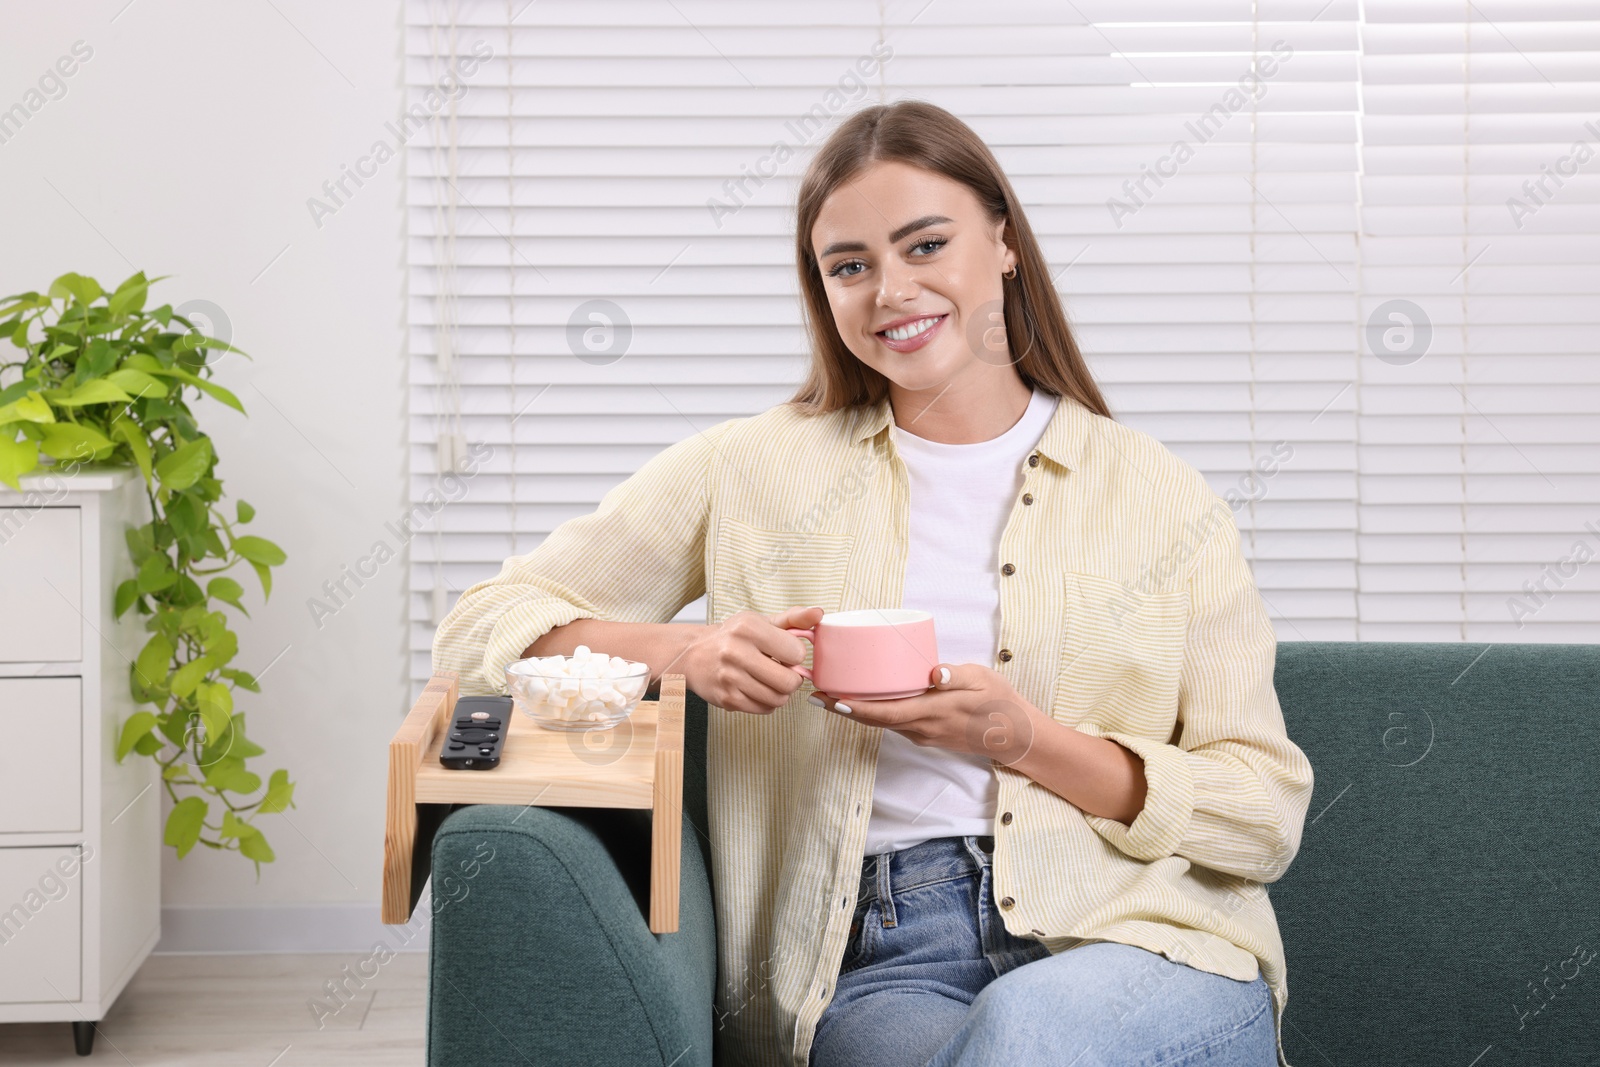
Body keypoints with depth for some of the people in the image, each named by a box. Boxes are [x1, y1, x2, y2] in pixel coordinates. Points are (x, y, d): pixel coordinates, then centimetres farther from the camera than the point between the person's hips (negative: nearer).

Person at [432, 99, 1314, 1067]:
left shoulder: (1161, 499, 10)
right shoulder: (753, 470, 12)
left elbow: (1268, 814, 6)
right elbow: (485, 627, 10)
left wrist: (1026, 741, -10)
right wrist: (680, 651, -10)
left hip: (1142, 939, 1)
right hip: (880, 963, 0)